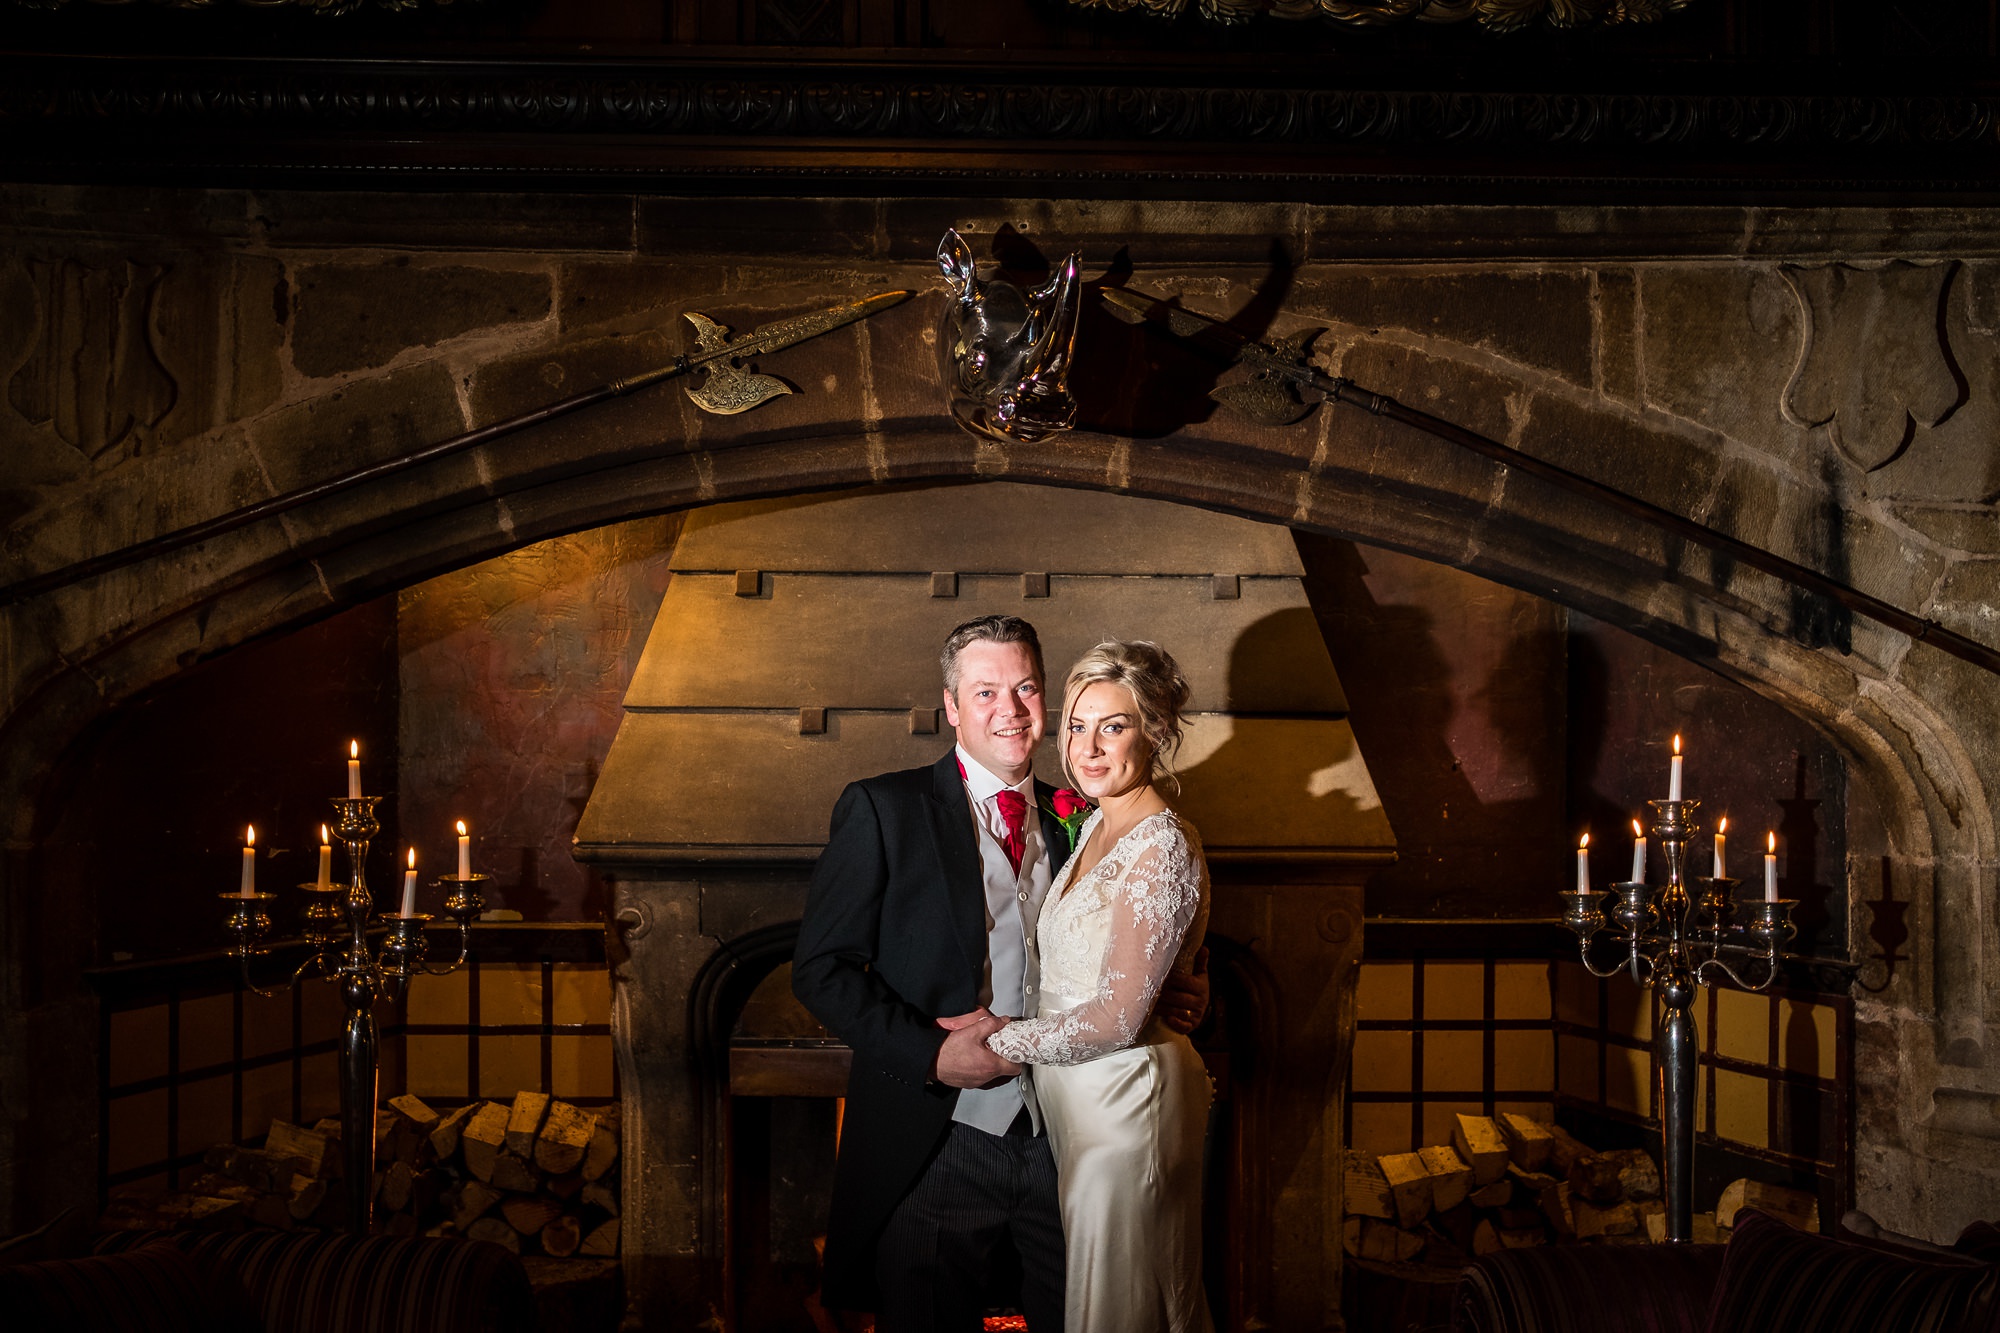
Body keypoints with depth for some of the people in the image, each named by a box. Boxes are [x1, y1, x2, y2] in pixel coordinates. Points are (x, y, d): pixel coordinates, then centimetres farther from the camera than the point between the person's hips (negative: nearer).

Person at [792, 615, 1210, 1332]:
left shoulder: (1071, 822, 10)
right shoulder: (883, 809, -5)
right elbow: (821, 967, -8)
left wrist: (1157, 997, 0)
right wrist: (933, 1053, -18)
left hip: (1062, 1140, 4)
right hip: (935, 1156, -4)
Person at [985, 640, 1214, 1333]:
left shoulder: (1163, 849, -21)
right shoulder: (1096, 825, 7)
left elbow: (1117, 1019, -22)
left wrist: (996, 1042, -13)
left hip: (1128, 1095, -9)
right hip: (1076, 1091, 9)